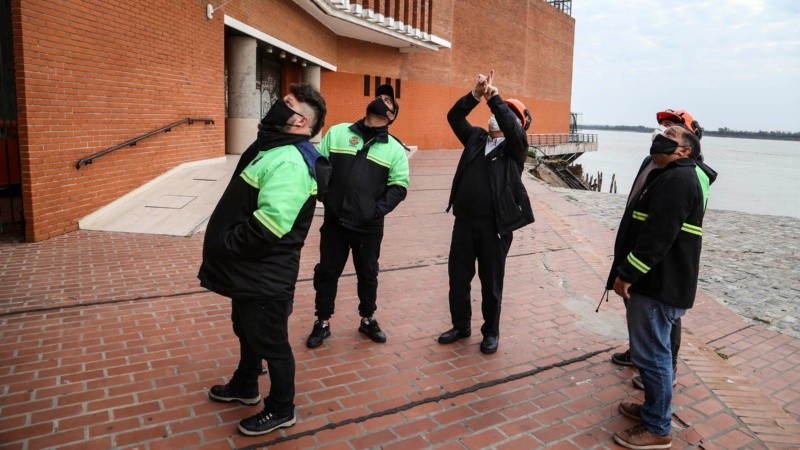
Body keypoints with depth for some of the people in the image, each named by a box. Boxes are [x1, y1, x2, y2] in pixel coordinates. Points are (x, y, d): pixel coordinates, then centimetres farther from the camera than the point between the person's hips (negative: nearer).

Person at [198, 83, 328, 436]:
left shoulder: (289, 163, -25)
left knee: (270, 342, 8)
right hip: (249, 270, 10)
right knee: (247, 332, 27)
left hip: (265, 276, -10)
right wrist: (225, 244, 12)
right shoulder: (273, 149, 9)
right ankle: (244, 387, 50)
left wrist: (224, 244, -20)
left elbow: (269, 226, -34)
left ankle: (280, 410, 28)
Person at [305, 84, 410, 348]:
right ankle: (322, 323, 26)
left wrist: (379, 209, -13)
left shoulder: (395, 149, 3)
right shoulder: (337, 132, 4)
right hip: (334, 220, 0)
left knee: (368, 273, 14)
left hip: (369, 226, 0)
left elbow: (399, 186, 0)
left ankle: (367, 320, 33)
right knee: (327, 272, 9)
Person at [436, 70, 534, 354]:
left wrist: (495, 98, -22)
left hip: (495, 226, -4)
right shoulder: (476, 138, 11)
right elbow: (454, 117, 2)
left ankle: (491, 332, 27)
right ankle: (461, 326, 32)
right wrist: (476, 94, -10)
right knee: (457, 278, 12)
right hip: (464, 222, 4)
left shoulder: (515, 147, -1)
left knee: (491, 283, 8)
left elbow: (514, 130, -22)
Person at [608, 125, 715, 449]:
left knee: (651, 354, -2)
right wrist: (630, 272, 21)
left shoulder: (679, 178, -17)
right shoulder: (668, 176, 19)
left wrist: (628, 272, -23)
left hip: (659, 285, -11)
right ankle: (654, 408, 35)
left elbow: (658, 235, -26)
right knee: (651, 351, 20)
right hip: (653, 281, 11)